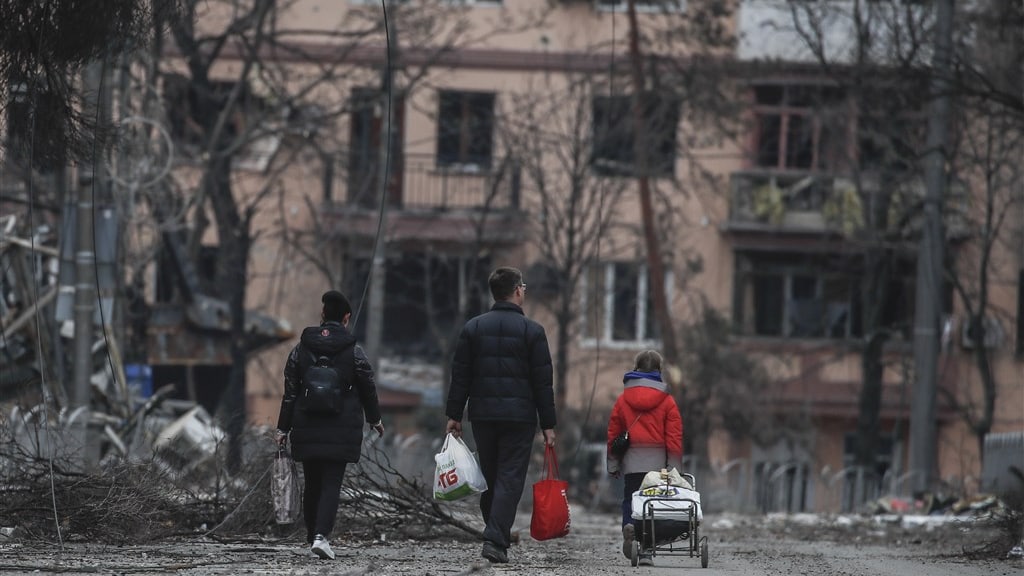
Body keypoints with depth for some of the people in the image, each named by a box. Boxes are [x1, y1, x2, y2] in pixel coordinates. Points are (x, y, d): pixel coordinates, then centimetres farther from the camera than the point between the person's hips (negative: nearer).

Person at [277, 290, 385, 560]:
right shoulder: (354, 352, -5)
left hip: (307, 428, 3)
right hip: (342, 431, -3)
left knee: (312, 484, 13)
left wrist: (283, 428, 9)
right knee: (331, 483, -4)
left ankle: (312, 536, 21)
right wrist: (374, 419, 21)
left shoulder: (300, 349, 2)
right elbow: (368, 389, 4)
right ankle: (321, 535, -19)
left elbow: (290, 392, 3)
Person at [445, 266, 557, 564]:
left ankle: (497, 536, 19)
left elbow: (460, 375, 5)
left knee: (489, 479, 14)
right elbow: (542, 381, -3)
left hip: (483, 415, 3)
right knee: (510, 480, -4)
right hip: (520, 416, -3)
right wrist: (548, 425, 0)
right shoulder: (532, 331, -3)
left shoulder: (473, 328, 6)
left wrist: (454, 415, 9)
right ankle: (496, 542, -14)